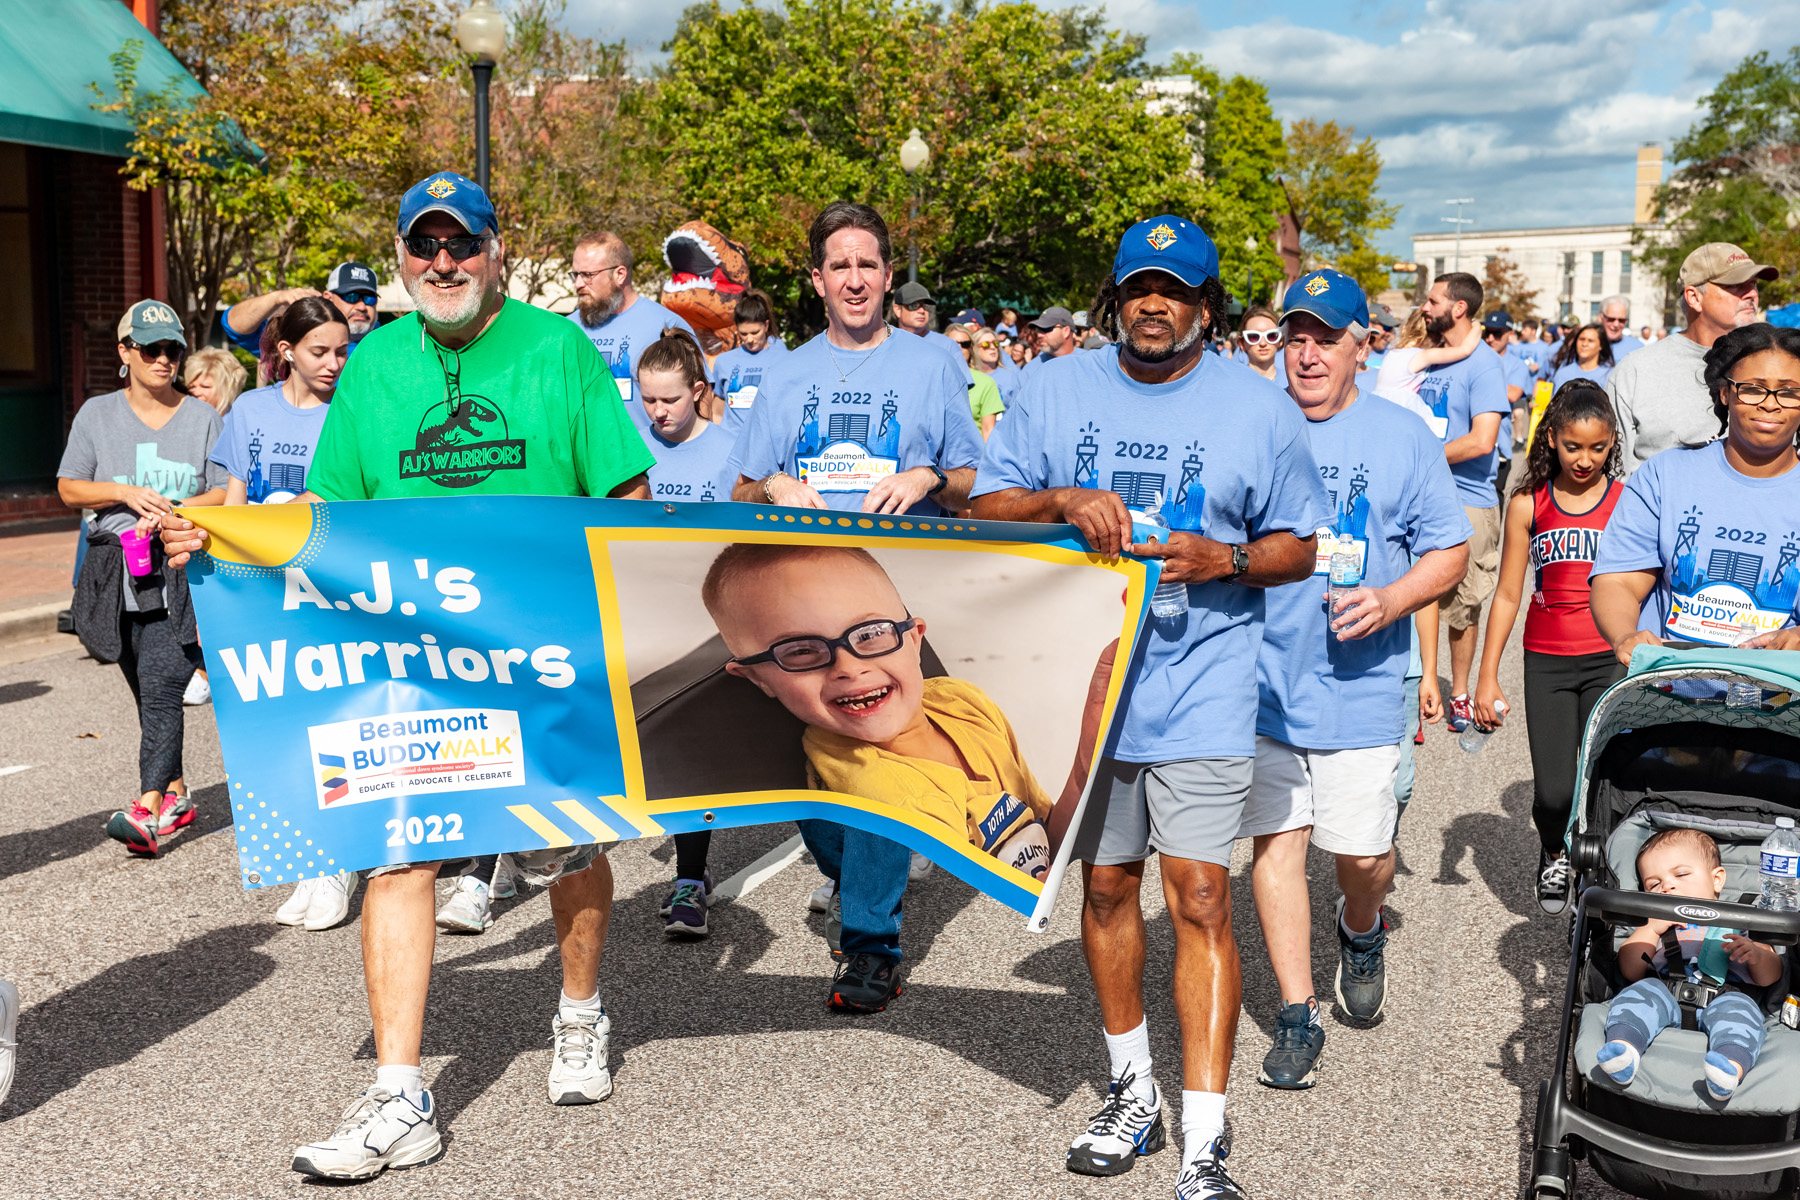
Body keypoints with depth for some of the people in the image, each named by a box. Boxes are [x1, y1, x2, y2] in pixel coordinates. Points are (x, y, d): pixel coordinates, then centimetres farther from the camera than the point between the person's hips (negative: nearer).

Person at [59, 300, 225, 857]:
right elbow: (69, 489, 8)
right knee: (150, 692, 9)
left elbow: (224, 492, 5)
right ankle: (176, 795, 22)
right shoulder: (97, 413, 10)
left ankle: (149, 809, -20)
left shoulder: (203, 416, 8)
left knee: (161, 687, -15)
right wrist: (126, 494, -9)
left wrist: (174, 512, -13)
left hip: (182, 567, -3)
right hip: (117, 573, 3)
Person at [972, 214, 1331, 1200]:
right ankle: (1133, 1088, 31)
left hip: (1201, 695, -2)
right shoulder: (1054, 390, 6)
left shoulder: (1259, 407, 3)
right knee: (1105, 886, 13)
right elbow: (987, 508, 6)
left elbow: (1299, 546, 7)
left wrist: (1229, 561, -13)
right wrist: (1062, 502, -14)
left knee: (1200, 897, -7)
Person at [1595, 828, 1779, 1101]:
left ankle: (1731, 1064, -61)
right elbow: (1630, 971, 16)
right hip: (1666, 995, 1)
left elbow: (1770, 977, 17)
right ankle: (1623, 1044, -56)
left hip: (1720, 1000, -1)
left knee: (1737, 1007, -33)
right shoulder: (1651, 927, 32)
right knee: (1642, 991, -29)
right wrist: (1651, 929, 7)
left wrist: (1756, 955, -5)